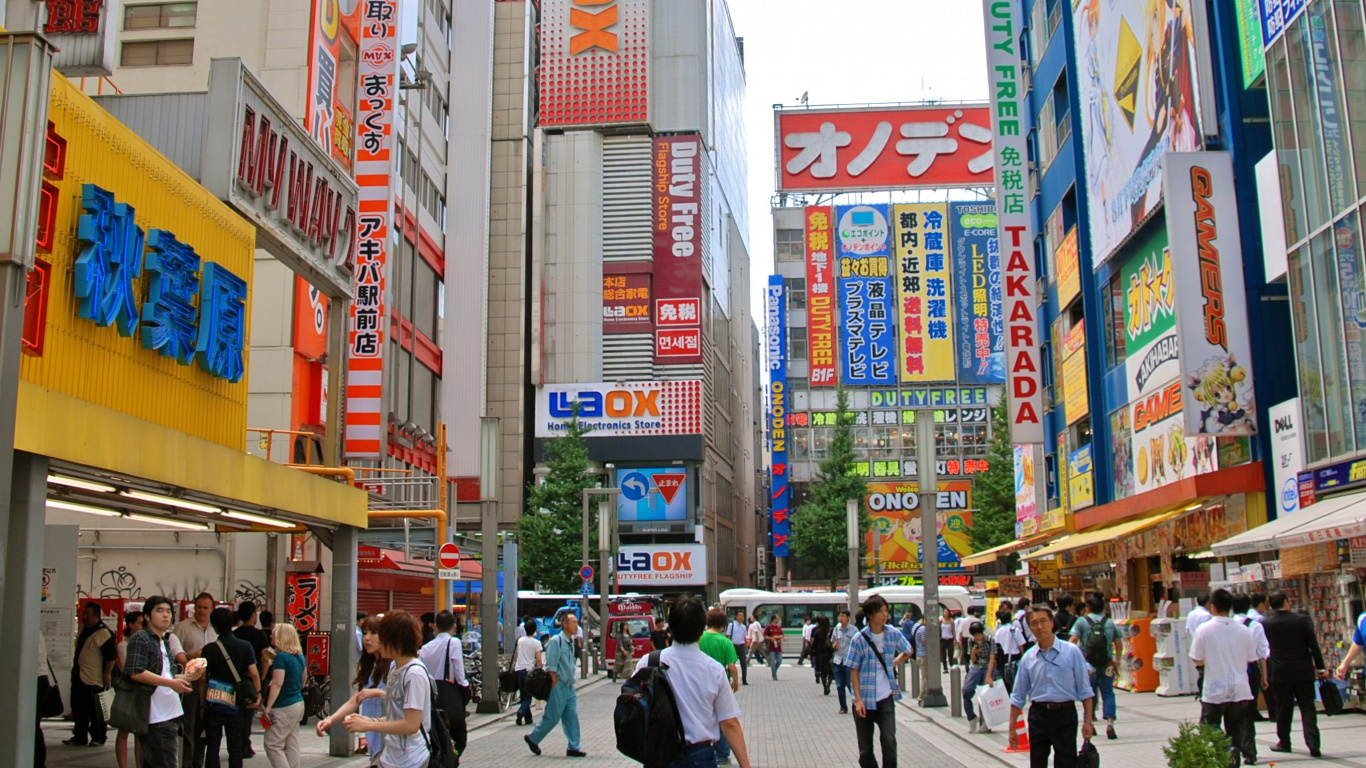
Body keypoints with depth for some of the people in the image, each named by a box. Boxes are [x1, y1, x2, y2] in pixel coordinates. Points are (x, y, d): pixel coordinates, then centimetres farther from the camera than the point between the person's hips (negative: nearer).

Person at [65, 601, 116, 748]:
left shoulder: (104, 633, -18)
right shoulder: (83, 628, 11)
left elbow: (111, 656, -19)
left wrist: (107, 674, -20)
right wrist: (75, 668, 24)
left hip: (94, 680, -9)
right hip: (79, 676, 9)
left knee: (96, 711, 0)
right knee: (78, 708, 13)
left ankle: (98, 738, 9)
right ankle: (80, 736, 22)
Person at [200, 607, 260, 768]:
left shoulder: (209, 649, -9)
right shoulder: (245, 646, -4)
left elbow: (203, 679, -8)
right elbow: (254, 674, -8)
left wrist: (202, 704, 1)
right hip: (236, 704, 2)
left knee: (212, 745, 6)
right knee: (235, 746, 8)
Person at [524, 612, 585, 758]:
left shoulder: (570, 642, 12)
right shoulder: (556, 641, -14)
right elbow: (551, 666, -17)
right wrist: (555, 685, -18)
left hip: (569, 687, 8)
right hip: (558, 686, -8)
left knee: (572, 717, 5)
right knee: (552, 717, 1)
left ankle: (573, 748, 8)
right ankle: (532, 738, 19)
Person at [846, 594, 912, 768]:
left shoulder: (893, 634, -1)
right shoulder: (860, 639, -9)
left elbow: (908, 652, 20)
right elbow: (854, 671, -6)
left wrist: (894, 663, 6)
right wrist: (858, 700, -12)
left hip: (886, 697, 1)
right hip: (865, 699, -1)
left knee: (889, 741, -12)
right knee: (865, 748, 6)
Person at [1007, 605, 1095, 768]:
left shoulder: (1072, 652, -4)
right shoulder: (1028, 658, 3)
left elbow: (1085, 690, -2)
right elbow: (1018, 697, 9)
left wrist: (1087, 721, -7)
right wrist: (1012, 729, 7)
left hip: (1065, 714, -3)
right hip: (1038, 715, 3)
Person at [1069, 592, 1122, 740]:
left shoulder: (1082, 621, -4)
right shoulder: (1109, 623, 4)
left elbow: (1073, 641, -12)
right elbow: (1119, 644, 5)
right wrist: (1117, 661, 13)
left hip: (1088, 664, -1)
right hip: (1106, 665, 1)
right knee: (1108, 693, 5)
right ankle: (1110, 722, -11)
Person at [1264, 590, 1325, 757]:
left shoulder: (1265, 624, -5)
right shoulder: (1303, 620, -6)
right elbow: (1314, 645, -3)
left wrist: (1266, 674, 16)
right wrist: (1320, 668, 6)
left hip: (1279, 673, 0)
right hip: (1303, 672, 0)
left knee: (1283, 709, 10)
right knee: (1307, 707, 4)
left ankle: (1284, 742, 20)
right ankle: (1313, 744, -4)